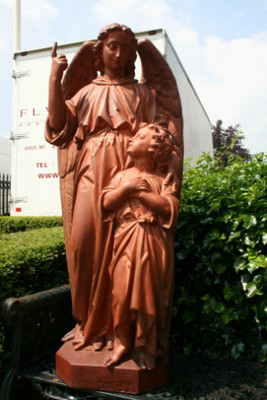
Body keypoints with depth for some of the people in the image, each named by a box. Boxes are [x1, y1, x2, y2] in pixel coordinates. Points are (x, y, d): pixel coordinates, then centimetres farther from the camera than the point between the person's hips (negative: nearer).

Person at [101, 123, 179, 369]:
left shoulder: (164, 179, 3)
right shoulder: (123, 175, 13)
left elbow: (169, 206, -13)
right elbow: (106, 202, 2)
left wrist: (140, 192, -14)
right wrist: (126, 188, -12)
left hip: (153, 245, -2)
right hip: (125, 243, 2)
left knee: (148, 293, 2)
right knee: (122, 292, 0)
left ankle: (145, 347, 17)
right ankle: (123, 342, 18)